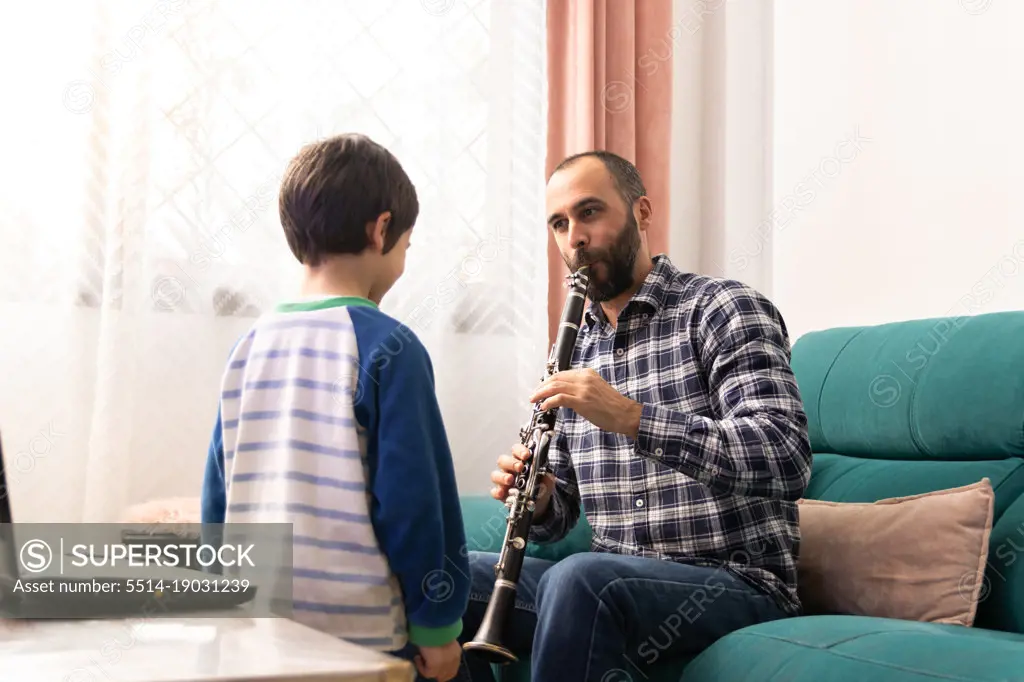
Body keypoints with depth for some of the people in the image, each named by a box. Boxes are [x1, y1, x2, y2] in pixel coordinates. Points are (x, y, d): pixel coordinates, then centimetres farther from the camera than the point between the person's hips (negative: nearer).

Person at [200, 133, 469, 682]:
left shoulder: (249, 346, 5)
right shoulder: (386, 346, -13)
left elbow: (218, 494, 10)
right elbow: (413, 496, -13)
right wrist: (437, 624, -5)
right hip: (361, 632, -6)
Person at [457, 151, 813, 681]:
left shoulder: (723, 309, -6)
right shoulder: (575, 348, 13)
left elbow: (787, 463, -21)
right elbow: (560, 512, 19)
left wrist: (632, 417, -29)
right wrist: (535, 502, -6)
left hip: (733, 584, -6)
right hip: (613, 582, 6)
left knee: (579, 579, -34)